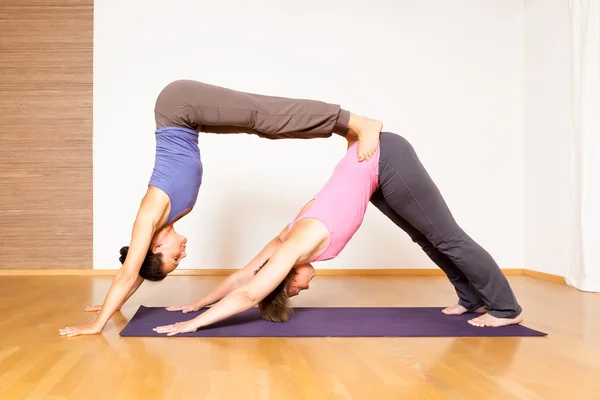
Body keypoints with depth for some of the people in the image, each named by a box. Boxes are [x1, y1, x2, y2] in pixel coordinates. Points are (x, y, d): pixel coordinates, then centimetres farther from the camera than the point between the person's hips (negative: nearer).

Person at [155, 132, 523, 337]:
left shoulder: (296, 246, -19)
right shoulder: (287, 242, 1)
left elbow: (248, 295, -20)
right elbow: (242, 277, 11)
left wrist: (193, 324, -17)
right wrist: (196, 305, 15)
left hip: (386, 159, -7)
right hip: (374, 167, 7)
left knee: (446, 237, 1)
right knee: (428, 239, 15)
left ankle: (506, 308, 12)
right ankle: (473, 299, 29)